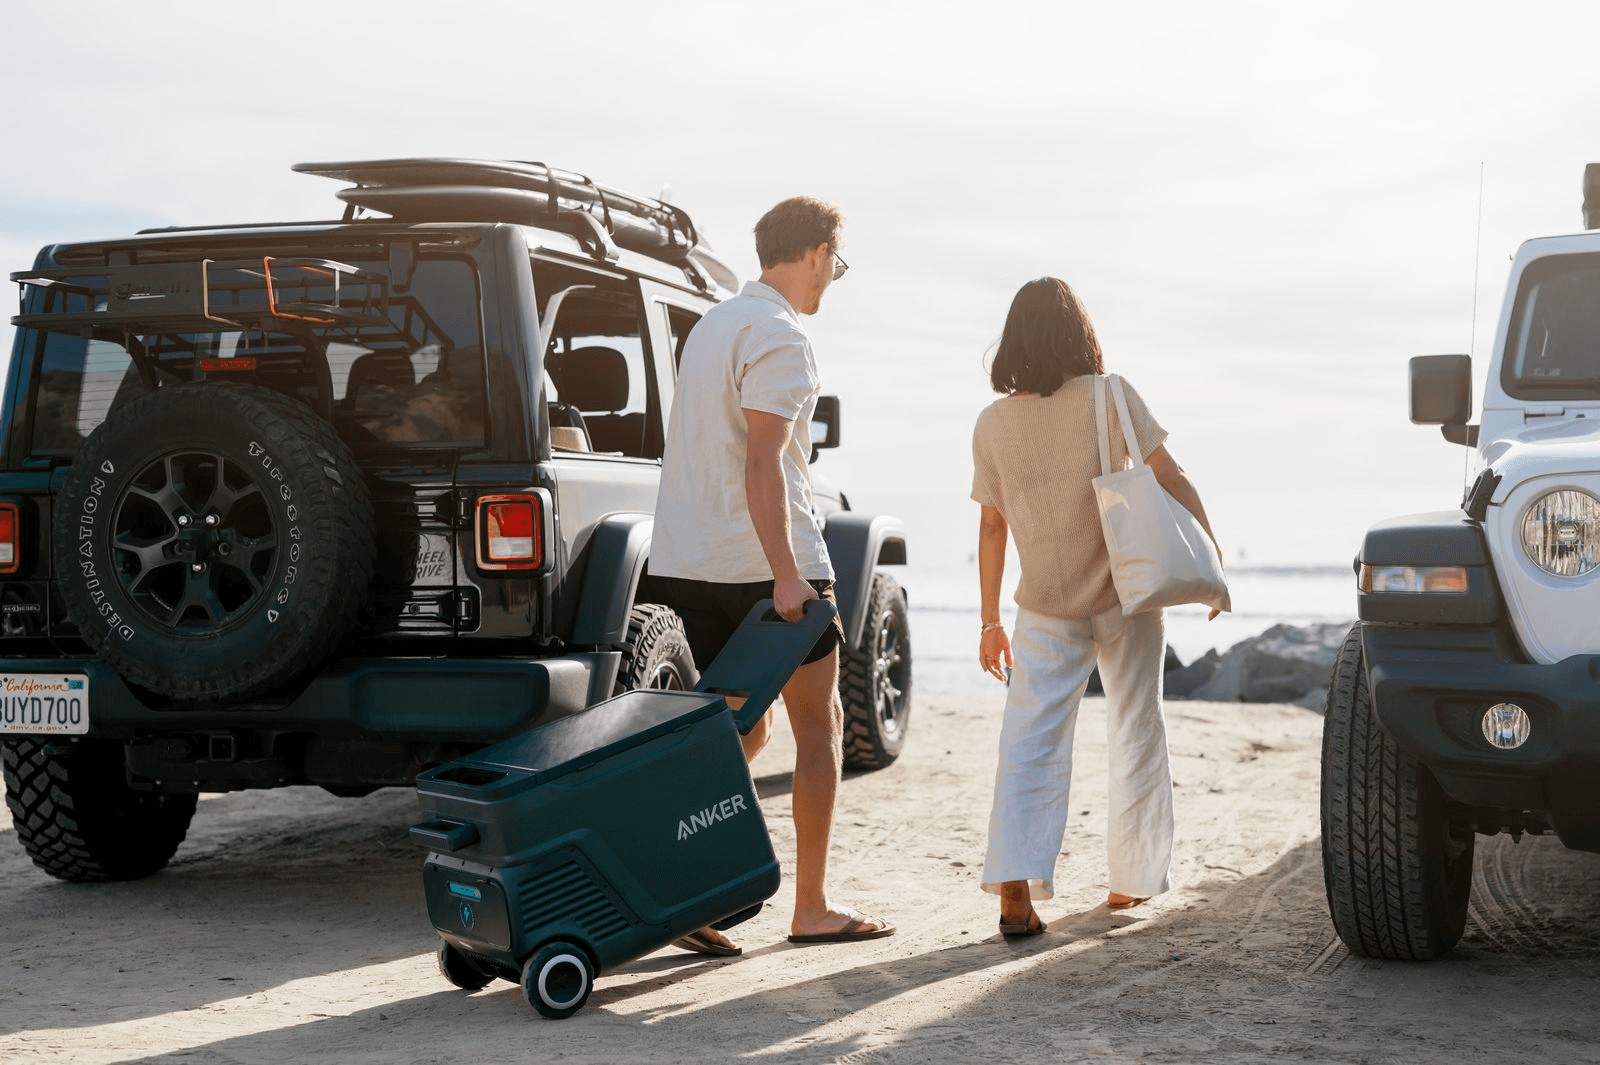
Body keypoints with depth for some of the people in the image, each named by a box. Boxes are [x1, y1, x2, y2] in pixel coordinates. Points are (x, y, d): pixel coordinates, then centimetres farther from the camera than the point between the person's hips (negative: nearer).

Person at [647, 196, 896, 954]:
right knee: (819, 724, 6)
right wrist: (785, 574, -23)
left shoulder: (713, 325, 18)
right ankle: (812, 908, 11)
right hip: (763, 562, -8)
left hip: (687, 564, 8)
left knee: (740, 732, 13)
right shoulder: (779, 337, -12)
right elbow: (762, 461, -21)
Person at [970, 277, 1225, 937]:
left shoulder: (993, 424, 0)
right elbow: (1170, 481, -9)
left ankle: (1015, 889, -15)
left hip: (1046, 609, 1)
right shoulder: (1108, 397, -7)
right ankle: (1131, 879, 22)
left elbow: (991, 527, 5)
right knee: (1136, 734, 14)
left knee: (1029, 746, 1)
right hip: (1125, 593, -1)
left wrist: (990, 621, 11)